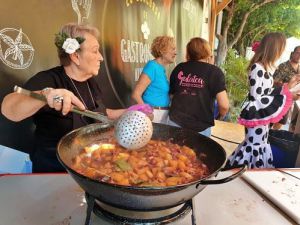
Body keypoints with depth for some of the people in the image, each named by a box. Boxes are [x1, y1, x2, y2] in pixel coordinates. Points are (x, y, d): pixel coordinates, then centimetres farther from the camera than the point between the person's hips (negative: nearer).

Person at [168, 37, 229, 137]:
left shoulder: (179, 68, 5)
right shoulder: (214, 71, -5)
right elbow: (224, 105, -12)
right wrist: (220, 116, 8)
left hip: (176, 122, 3)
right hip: (200, 127, -2)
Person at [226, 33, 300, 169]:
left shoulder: (267, 68, 8)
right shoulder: (257, 68, -21)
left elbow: (266, 93, 11)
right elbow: (256, 98, -23)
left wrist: (287, 86, 16)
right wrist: (285, 97, -20)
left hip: (264, 116, 10)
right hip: (256, 116, -10)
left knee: (260, 146, 19)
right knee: (255, 147, -1)